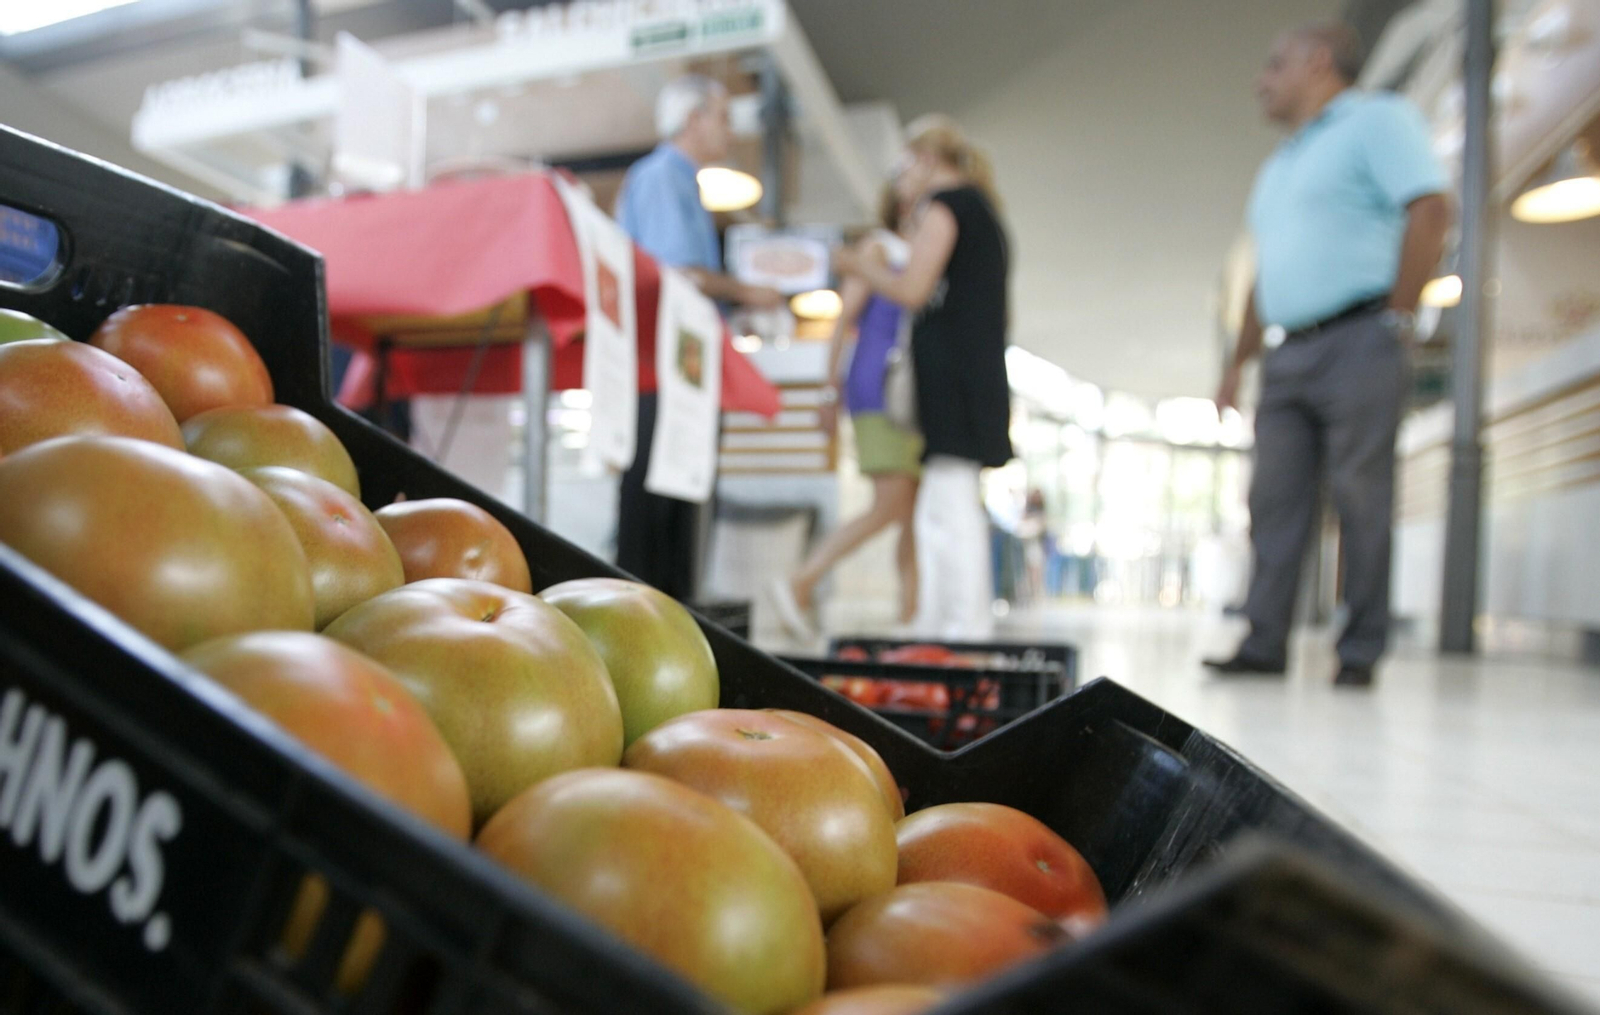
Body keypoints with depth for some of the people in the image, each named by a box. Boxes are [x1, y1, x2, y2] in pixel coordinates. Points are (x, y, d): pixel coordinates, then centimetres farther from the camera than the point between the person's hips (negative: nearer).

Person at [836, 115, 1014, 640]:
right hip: (977, 375, 10)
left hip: (951, 374, -10)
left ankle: (967, 632, -11)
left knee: (952, 506, -11)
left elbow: (912, 290, -11)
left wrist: (858, 265, 4)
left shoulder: (945, 204, -3)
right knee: (937, 513, 10)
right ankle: (933, 628, 12)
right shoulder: (982, 208, 25)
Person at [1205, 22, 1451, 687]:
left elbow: (1431, 211, -9)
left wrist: (1396, 317, -14)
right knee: (1274, 502, 1)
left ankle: (1360, 651, 1)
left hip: (1356, 341, -7)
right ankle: (1264, 644, 3)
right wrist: (1238, 362, 18)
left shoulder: (1377, 119, 3)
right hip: (1287, 353, 7)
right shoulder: (1277, 167, 26)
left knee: (1361, 501, -5)